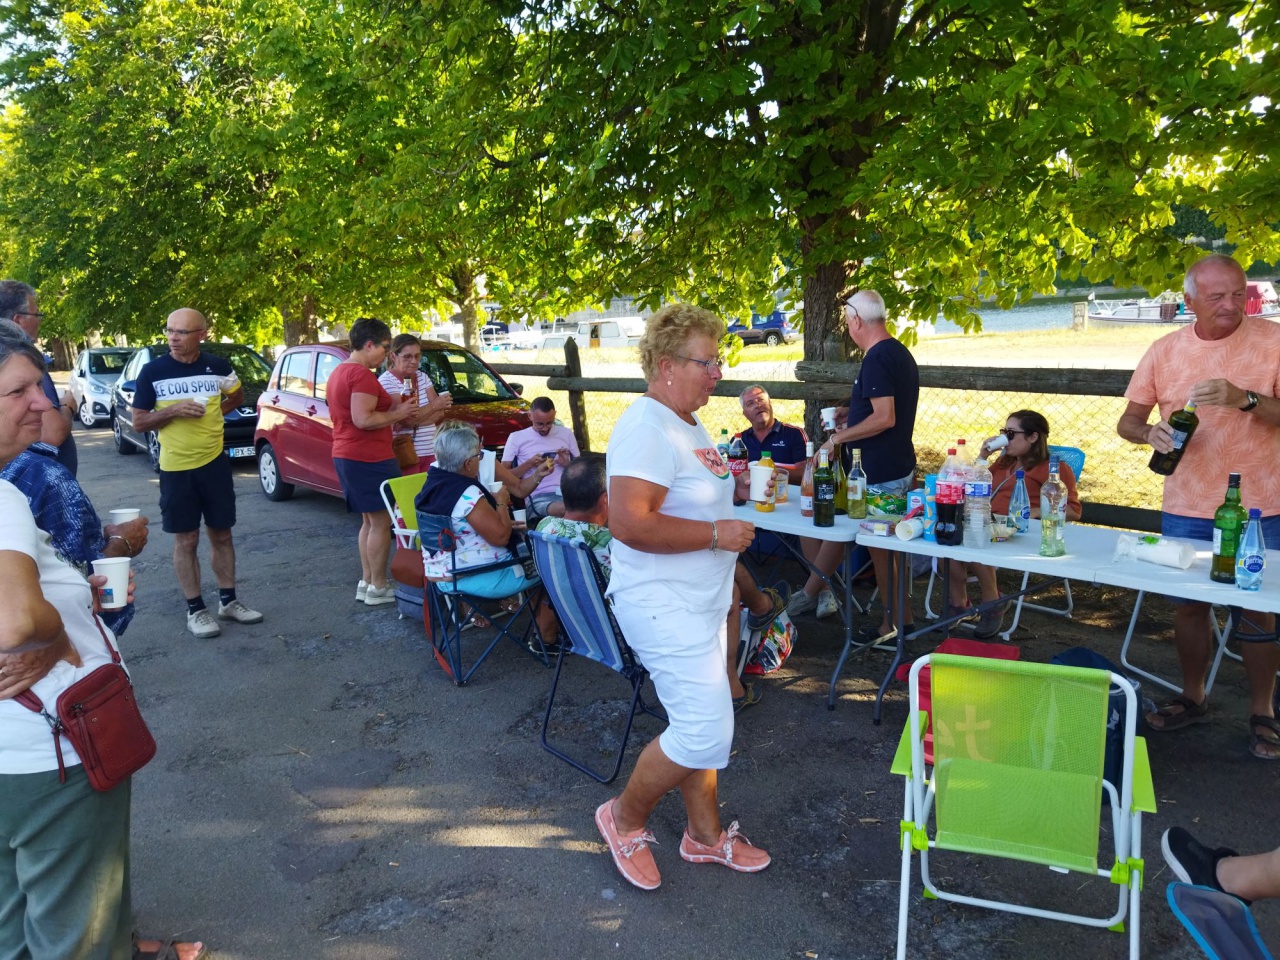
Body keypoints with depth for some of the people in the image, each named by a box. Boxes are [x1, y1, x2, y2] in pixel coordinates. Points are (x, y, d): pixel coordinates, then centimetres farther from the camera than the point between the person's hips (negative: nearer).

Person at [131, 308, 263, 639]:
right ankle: (195, 610, 14)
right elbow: (139, 422, -4)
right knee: (186, 540, 4)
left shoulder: (218, 366, -2)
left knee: (221, 533, 11)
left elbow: (238, 395, 18)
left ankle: (228, 600, 24)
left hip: (214, 462, 2)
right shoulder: (153, 371, -8)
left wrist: (212, 412, 0)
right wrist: (174, 410, -20)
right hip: (176, 468, -2)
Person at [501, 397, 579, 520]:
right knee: (563, 510, -41)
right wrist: (529, 464, -7)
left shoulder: (566, 433, 19)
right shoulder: (517, 438, 11)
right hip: (538, 497, -3)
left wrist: (568, 464, 0)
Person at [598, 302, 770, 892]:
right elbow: (629, 523, -31)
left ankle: (705, 835, 35)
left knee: (703, 721, 18)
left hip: (702, 600, 10)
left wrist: (733, 487, 11)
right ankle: (624, 819, 15)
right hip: (663, 604, -10)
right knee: (705, 729, -9)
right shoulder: (647, 429, -21)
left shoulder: (689, 424, 12)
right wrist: (716, 534, -24)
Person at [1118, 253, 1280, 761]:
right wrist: (1149, 432, -15)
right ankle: (1192, 698, 30)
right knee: (1189, 604, 13)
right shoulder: (1165, 351, 2)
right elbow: (1128, 420, 6)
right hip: (1186, 508, 3)